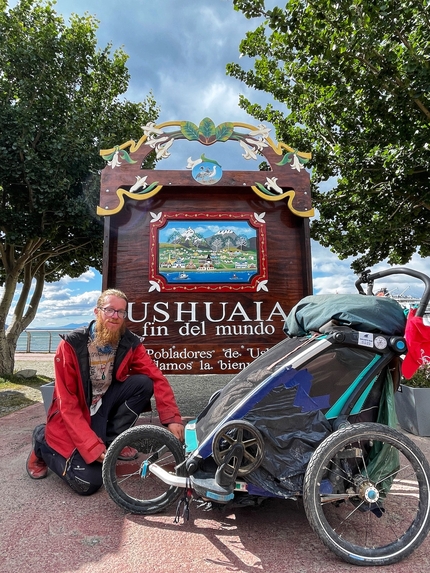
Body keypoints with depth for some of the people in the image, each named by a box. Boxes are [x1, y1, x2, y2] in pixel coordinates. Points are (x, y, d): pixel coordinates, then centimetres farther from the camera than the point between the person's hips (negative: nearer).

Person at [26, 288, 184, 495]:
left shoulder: (130, 343, -11)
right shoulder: (72, 344, -22)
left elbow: (156, 378, -12)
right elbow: (67, 403, -21)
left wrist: (172, 418, -26)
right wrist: (93, 446, -27)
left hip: (105, 402, 4)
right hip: (75, 414, -4)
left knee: (143, 384, -20)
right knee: (88, 482, -17)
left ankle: (111, 441, 0)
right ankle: (43, 441, 12)